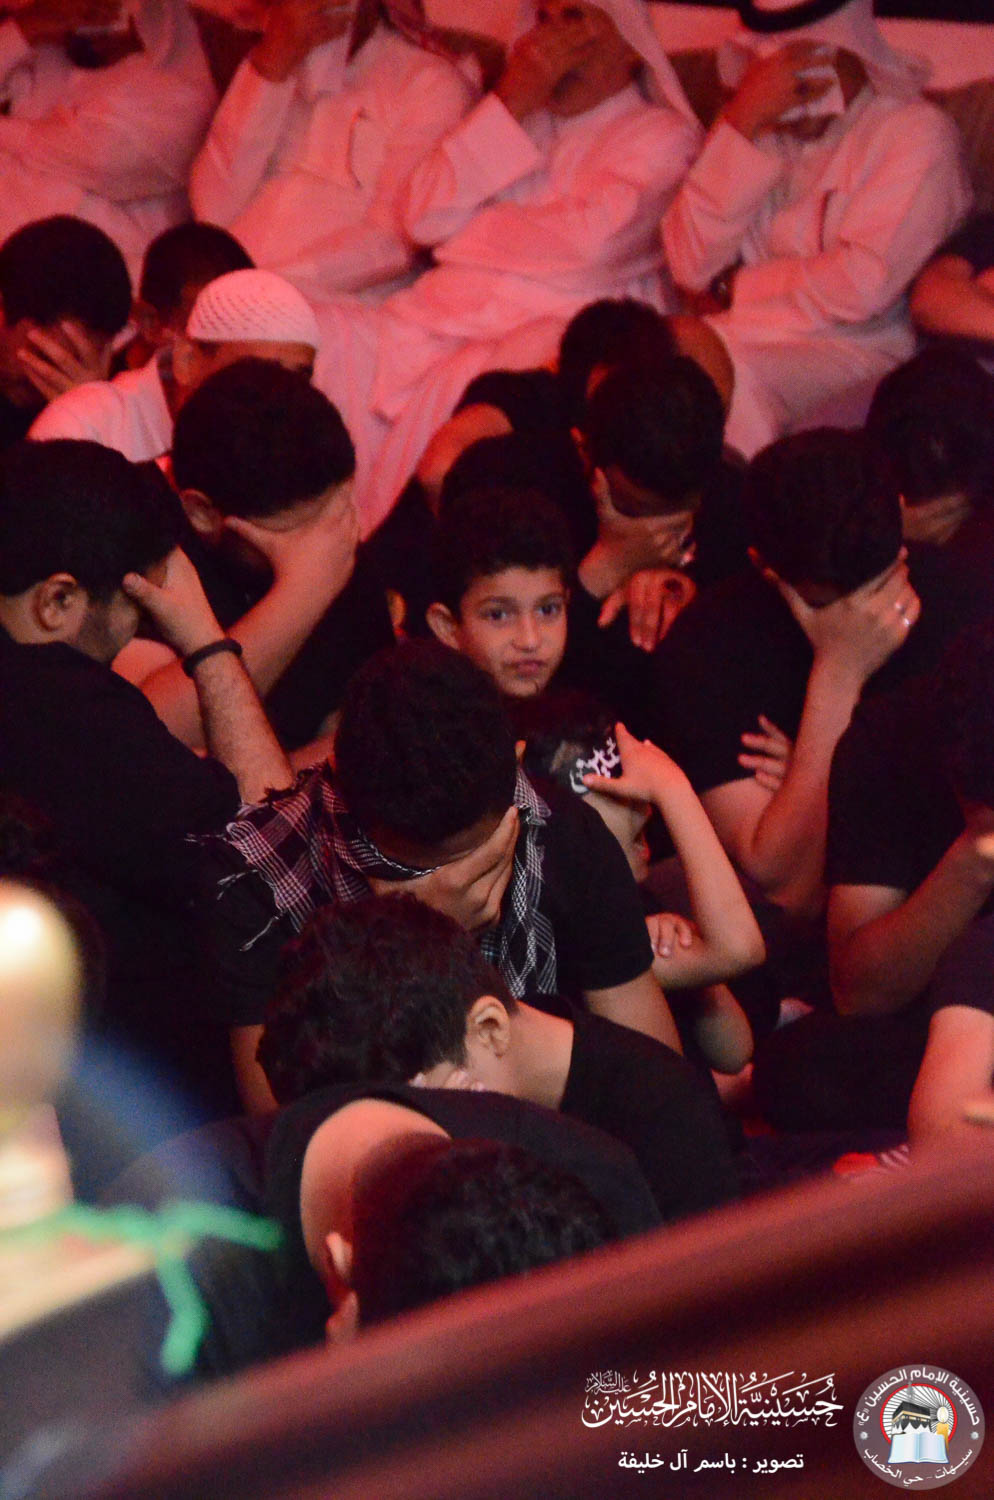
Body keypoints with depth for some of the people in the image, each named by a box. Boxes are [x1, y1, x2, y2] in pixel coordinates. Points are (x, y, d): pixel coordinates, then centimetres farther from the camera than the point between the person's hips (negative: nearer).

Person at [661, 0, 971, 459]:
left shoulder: (916, 132, -4)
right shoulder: (757, 126, 13)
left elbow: (862, 286, -15)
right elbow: (691, 267, -1)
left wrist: (734, 290, -3)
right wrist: (742, 123, -9)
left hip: (855, 349, -5)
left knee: (731, 381, -34)